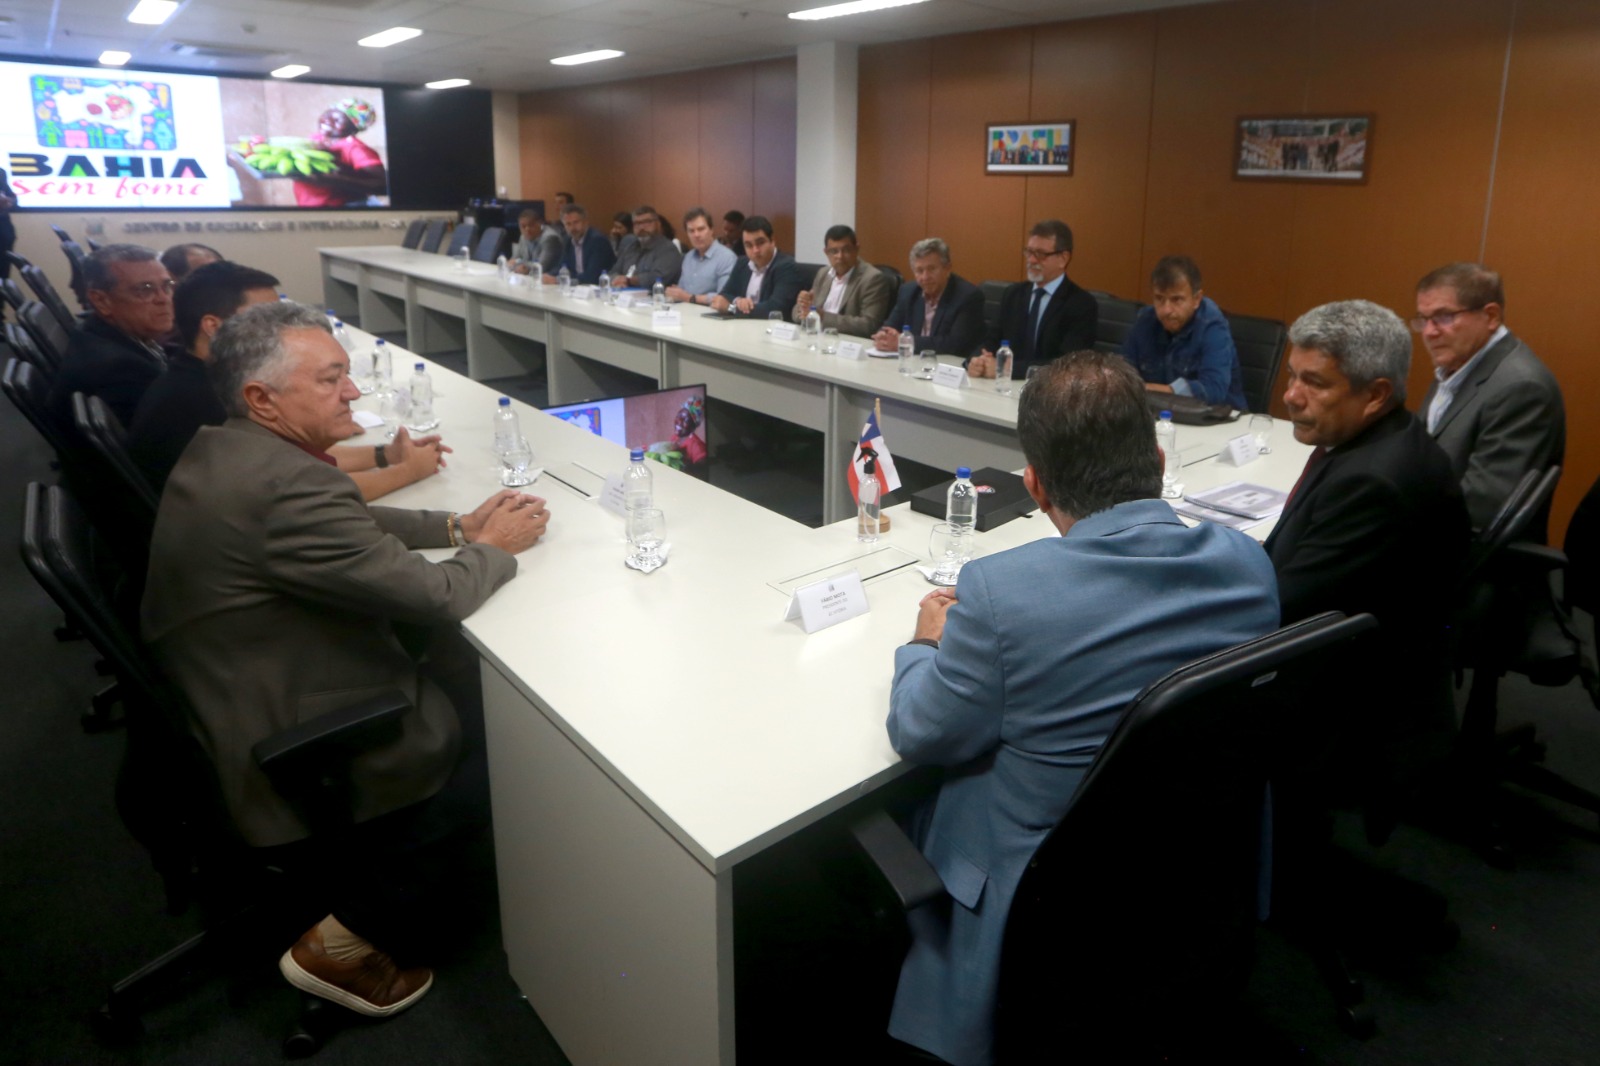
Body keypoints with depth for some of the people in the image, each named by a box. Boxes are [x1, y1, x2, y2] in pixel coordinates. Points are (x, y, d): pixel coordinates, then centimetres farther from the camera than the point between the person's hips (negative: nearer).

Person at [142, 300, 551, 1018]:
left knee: (437, 672, 16)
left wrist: (456, 527, 3)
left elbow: (351, 524, 15)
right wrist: (495, 547, -7)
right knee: (475, 726, 7)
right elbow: (439, 597, -26)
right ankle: (350, 940, 20)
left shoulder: (219, 450, 3)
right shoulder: (284, 485, -30)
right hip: (277, 758, -9)